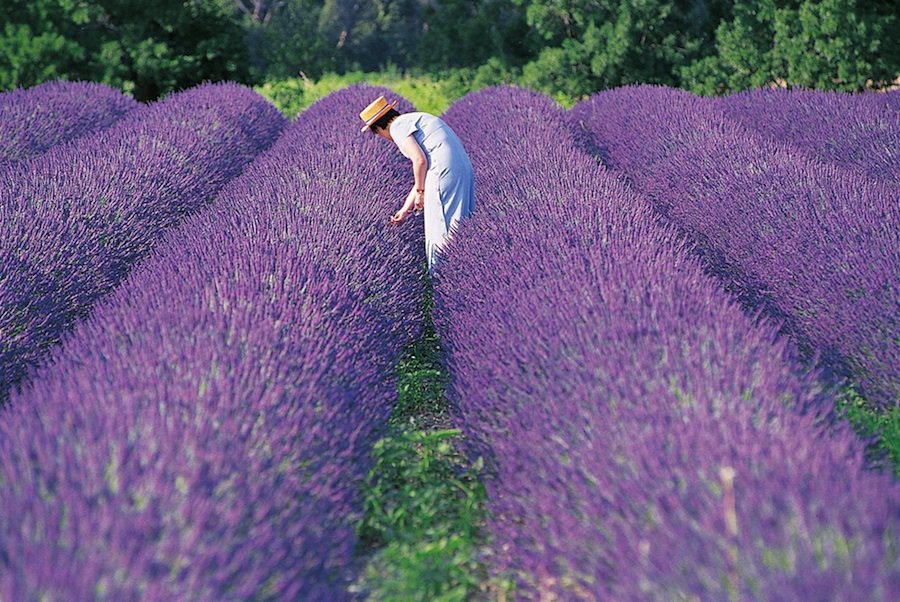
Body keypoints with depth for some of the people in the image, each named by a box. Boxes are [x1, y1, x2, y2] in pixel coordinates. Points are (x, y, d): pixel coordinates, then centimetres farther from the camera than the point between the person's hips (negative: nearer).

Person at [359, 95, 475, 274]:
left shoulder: (398, 126, -1)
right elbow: (421, 176, 29)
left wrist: (420, 192, 0)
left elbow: (420, 160, -14)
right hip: (462, 169, 9)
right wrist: (405, 210, 33)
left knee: (439, 232, -1)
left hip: (444, 170, -9)